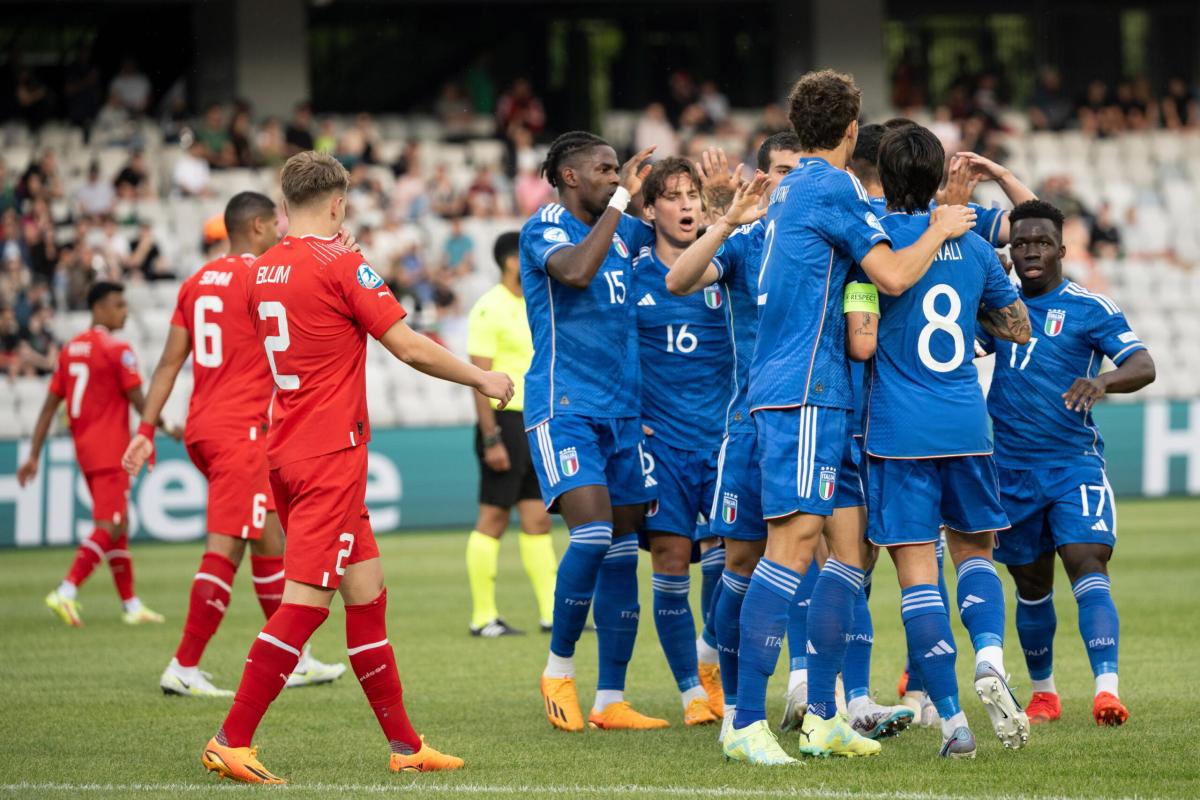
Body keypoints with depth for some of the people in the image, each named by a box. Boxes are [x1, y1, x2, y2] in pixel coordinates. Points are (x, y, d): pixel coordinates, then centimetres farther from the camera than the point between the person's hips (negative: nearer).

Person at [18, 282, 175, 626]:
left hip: (85, 450, 8)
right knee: (109, 528, -11)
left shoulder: (70, 349, 12)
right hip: (110, 451, -8)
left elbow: (49, 406, 10)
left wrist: (34, 456, 10)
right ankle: (66, 593, -23)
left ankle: (132, 605, 16)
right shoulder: (117, 349, -10)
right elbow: (138, 401, -10)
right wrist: (167, 428, 5)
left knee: (119, 527, 13)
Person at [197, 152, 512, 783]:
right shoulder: (340, 264, -11)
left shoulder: (263, 270, 11)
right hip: (331, 453, -8)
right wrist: (481, 378, 3)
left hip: (287, 448, 8)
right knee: (306, 601, -9)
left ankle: (404, 745, 15)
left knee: (366, 592, 12)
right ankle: (231, 742, -13)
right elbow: (408, 348, -10)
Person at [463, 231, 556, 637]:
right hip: (505, 421, -8)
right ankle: (483, 617, 1)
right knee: (493, 517, -3)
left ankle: (552, 613, 8)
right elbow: (480, 377, -16)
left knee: (538, 518, 7)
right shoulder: (490, 310, -11)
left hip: (536, 423, 8)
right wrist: (491, 439, -20)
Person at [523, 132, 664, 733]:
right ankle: (558, 666, -2)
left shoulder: (624, 230, 13)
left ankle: (610, 700, 8)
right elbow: (578, 271, -27)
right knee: (592, 532, -21)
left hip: (624, 411, 7)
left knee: (623, 551, 4)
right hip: (564, 407, -7)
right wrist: (621, 197, -22)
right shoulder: (542, 229, -7)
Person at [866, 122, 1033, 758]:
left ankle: (952, 721, -7)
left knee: (917, 570, -2)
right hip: (967, 426, 4)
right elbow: (1018, 328, 17)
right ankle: (989, 660, -9)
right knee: (973, 549, 19)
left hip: (899, 432, -4)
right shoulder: (972, 247, 7)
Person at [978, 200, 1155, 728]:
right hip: (1010, 468, 4)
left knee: (1088, 565, -20)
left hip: (1073, 465, -4)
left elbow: (1144, 367, -13)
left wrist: (1102, 382, -35)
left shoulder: (1089, 309, -3)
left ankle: (1107, 688, -30)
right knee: (1031, 585, 10)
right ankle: (1042, 693, 26)